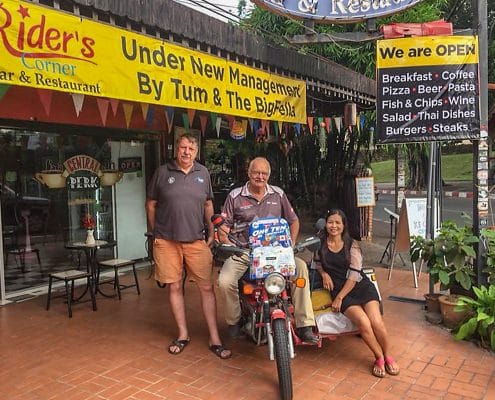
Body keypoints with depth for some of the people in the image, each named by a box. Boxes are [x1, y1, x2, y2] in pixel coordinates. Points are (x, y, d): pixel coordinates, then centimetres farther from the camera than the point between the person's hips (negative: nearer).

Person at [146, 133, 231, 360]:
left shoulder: (203, 173, 9)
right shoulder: (163, 172, 2)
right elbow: (151, 204, 7)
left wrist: (211, 232, 10)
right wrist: (156, 233, 5)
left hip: (196, 241, 1)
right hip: (167, 241, -1)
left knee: (207, 288, 0)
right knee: (175, 287, 8)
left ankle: (214, 339, 9)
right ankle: (183, 335, 24)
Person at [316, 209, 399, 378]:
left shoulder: (352, 245, 2)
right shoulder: (320, 244, 5)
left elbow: (354, 275, -4)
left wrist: (340, 297, -13)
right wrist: (323, 272, 1)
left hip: (361, 286, 1)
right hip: (339, 289, 0)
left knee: (376, 322, -20)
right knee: (363, 323, -24)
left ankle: (387, 356, 6)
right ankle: (379, 358, -2)